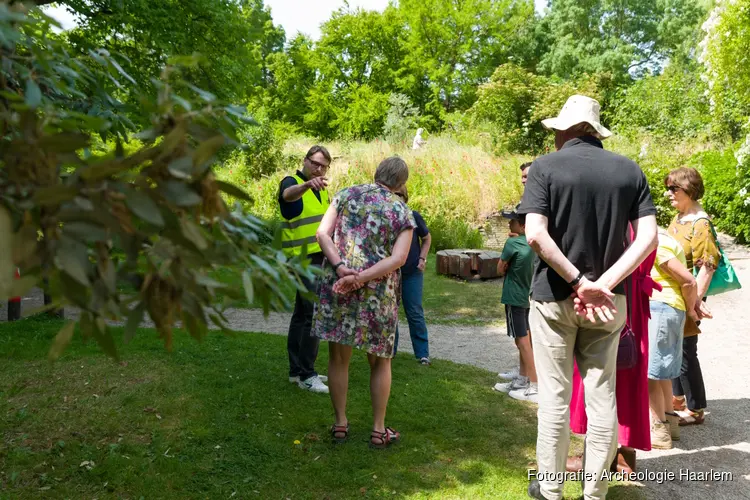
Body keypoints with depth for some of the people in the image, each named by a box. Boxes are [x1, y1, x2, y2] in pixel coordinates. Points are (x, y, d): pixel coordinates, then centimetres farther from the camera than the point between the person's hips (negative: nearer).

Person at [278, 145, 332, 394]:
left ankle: (296, 370, 20)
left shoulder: (322, 190, 14)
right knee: (315, 314, -12)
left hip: (320, 259, 8)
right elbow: (289, 195, -36)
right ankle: (306, 375, -6)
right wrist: (308, 184, -57)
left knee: (302, 314, 12)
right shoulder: (291, 182, -10)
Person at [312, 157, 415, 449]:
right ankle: (379, 430, 20)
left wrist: (340, 267, -14)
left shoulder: (347, 194, 7)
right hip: (377, 293, -2)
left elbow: (322, 233, -4)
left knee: (338, 357, 13)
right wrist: (361, 278, -16)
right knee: (380, 361, 13)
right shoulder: (402, 212, 1)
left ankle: (340, 425, 23)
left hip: (336, 285, 2)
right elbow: (399, 258, -12)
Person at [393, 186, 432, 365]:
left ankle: (422, 353, 9)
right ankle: (390, 349, 24)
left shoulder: (413, 216, -8)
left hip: (412, 272, -1)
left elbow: (427, 238, 6)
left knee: (415, 313, 1)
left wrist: (422, 258, -5)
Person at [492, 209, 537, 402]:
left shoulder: (513, 243, -18)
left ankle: (535, 388, 2)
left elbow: (500, 269, -9)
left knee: (523, 342, -3)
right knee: (523, 340, 16)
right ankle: (521, 381, 27)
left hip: (514, 297, -8)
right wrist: (511, 268, 2)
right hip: (527, 296, 8)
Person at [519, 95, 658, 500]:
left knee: (555, 395, 7)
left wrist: (579, 282, -15)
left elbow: (535, 234, -18)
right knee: (602, 396, 10)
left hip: (553, 296, -3)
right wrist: (603, 284, -11)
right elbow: (648, 237, -5)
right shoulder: (629, 170, 4)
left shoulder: (546, 167, -6)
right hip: (608, 300, 3)